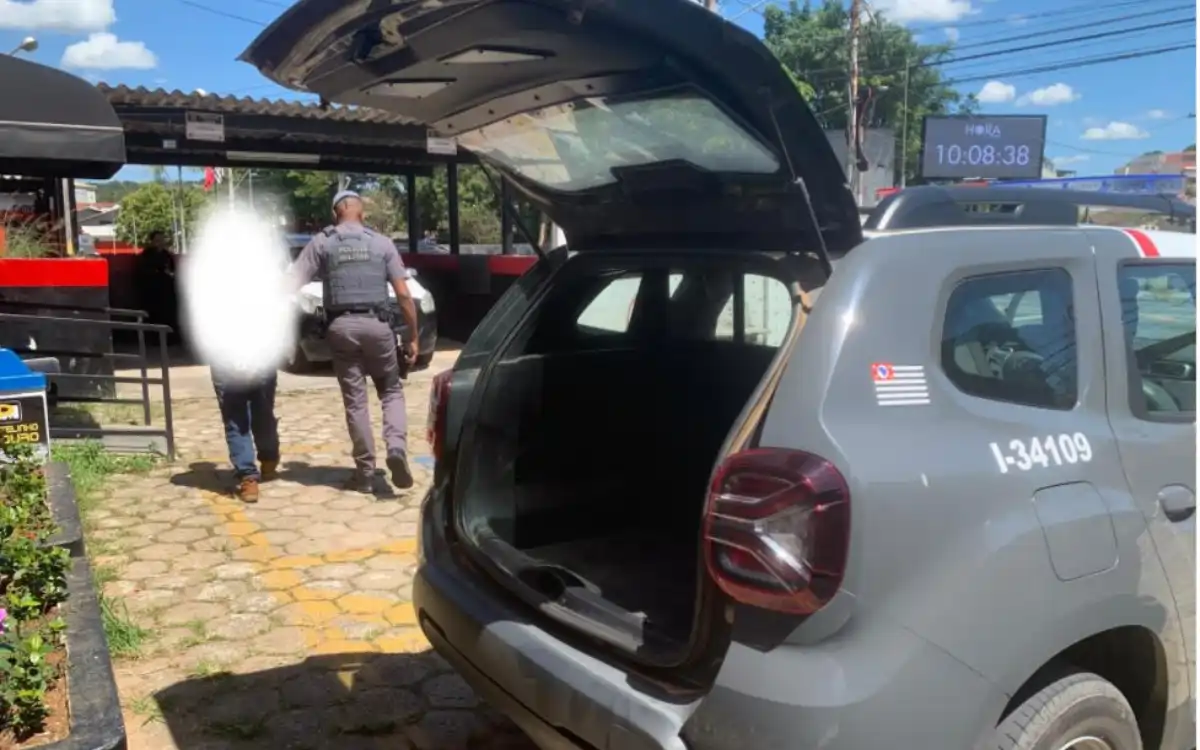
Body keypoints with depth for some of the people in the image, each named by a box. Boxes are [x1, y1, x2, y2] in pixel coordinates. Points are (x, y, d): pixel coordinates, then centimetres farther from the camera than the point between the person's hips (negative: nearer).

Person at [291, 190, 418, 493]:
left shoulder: (321, 243, 6)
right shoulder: (381, 243, 7)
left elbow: (292, 285, -2)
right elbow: (403, 295, 2)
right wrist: (413, 336, 7)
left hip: (341, 326, 0)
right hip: (376, 324, 0)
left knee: (354, 399, 8)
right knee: (391, 391, 15)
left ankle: (365, 471, 11)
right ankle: (396, 447, -9)